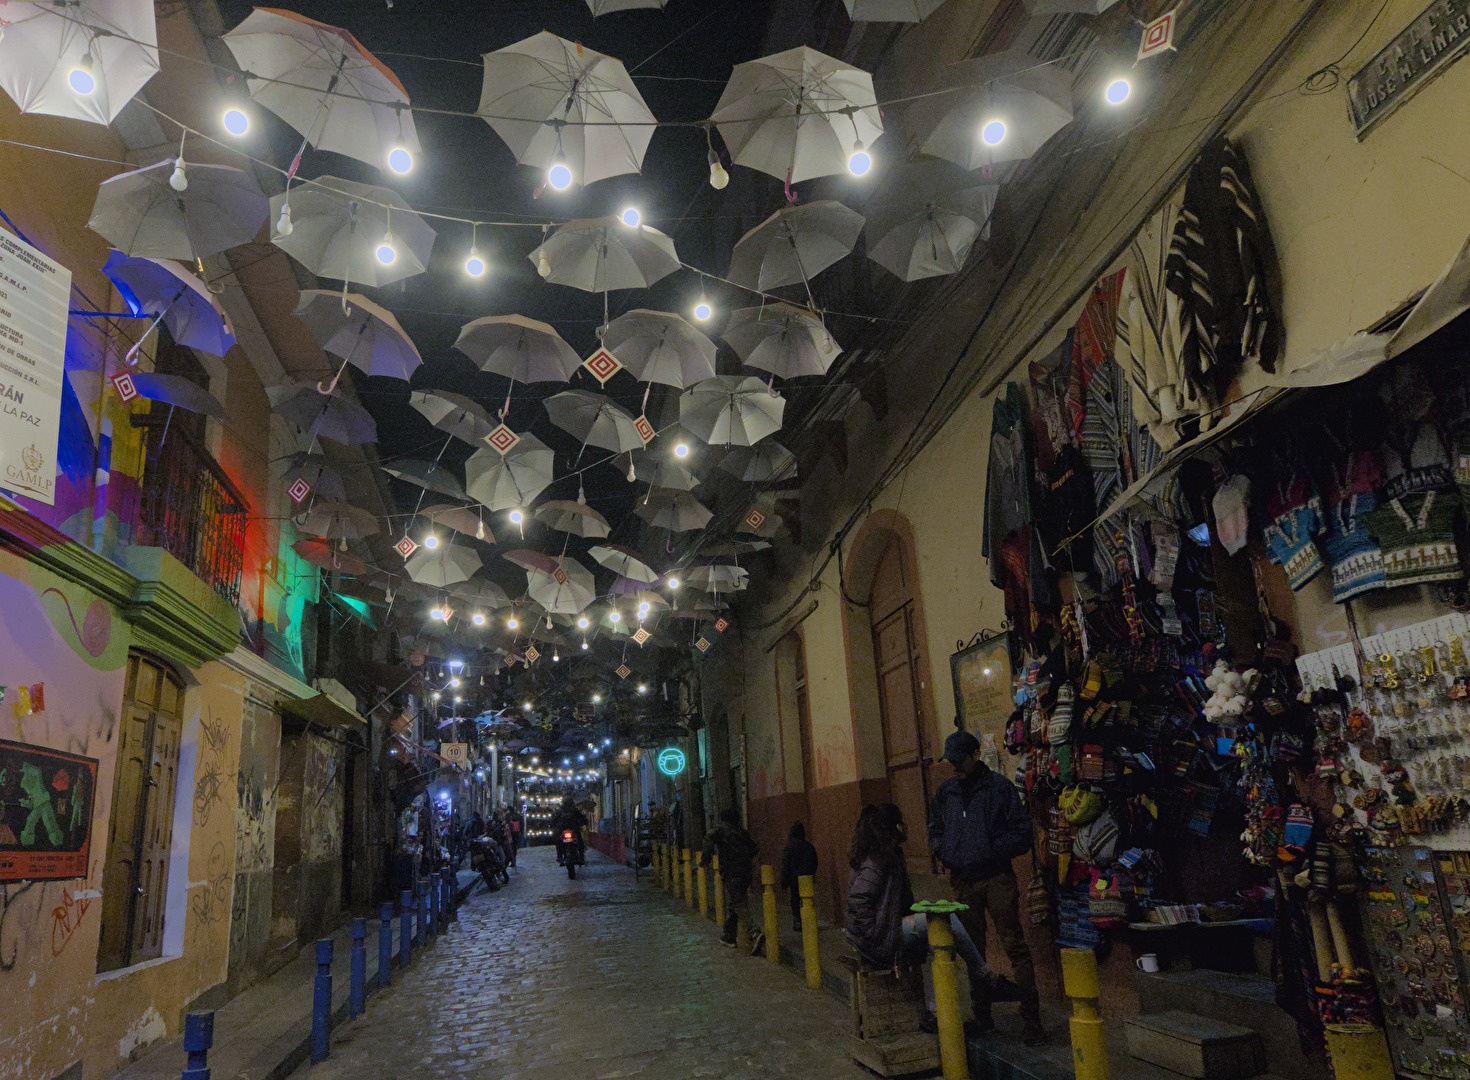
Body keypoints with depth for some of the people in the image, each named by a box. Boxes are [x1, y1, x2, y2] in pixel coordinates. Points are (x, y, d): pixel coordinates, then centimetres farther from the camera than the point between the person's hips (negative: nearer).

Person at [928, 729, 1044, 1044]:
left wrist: (994, 851, -14)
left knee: (1014, 944, -8)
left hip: (997, 877, -5)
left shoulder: (999, 786, -4)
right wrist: (943, 851, 1)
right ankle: (982, 1014, 23)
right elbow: (935, 831, 19)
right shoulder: (945, 793, 10)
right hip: (962, 880, 5)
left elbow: (1021, 830, -5)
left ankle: (1030, 1016, -2)